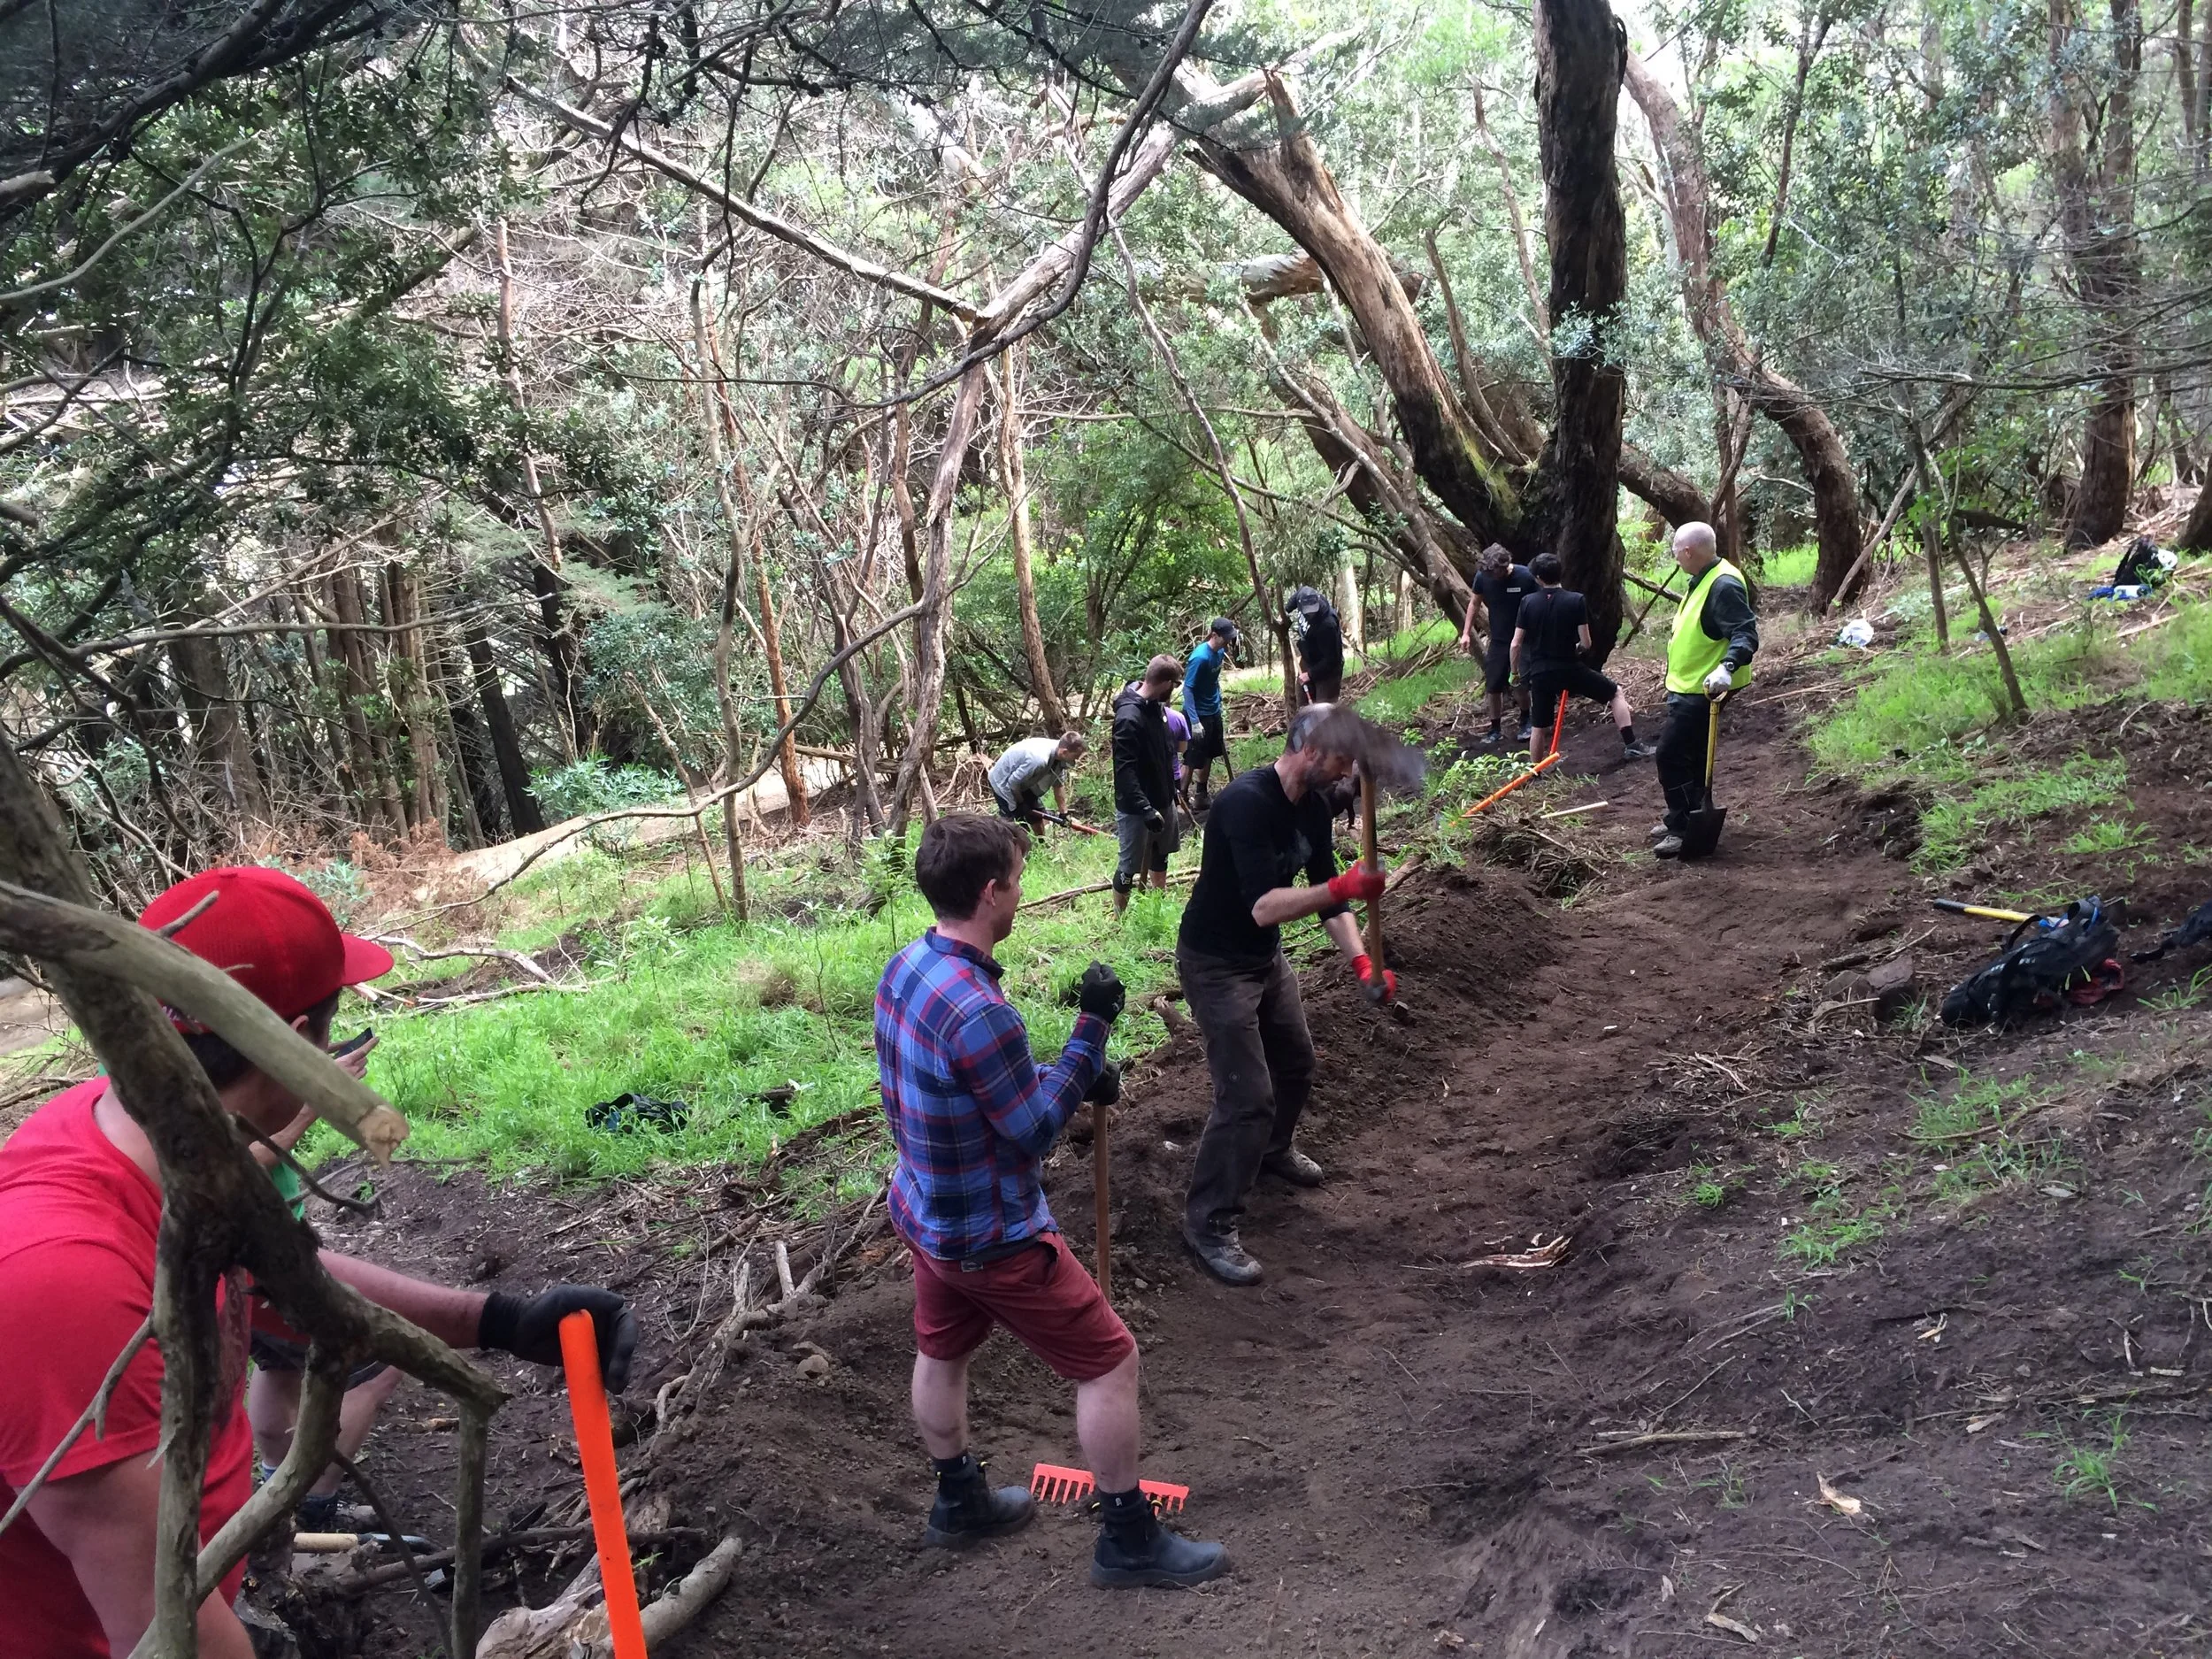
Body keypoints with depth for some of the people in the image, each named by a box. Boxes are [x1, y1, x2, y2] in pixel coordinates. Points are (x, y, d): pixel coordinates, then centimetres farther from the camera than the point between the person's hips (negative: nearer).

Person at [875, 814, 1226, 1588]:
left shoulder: (903, 969, -6)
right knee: (1111, 1362, 6)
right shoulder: (978, 1012, -35)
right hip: (994, 1237, -9)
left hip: (926, 1212, 9)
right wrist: (1092, 1028, -19)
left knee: (941, 1351, 26)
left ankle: (959, 1502, 48)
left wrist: (1071, 1075, 4)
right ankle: (1129, 1540, 20)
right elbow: (1036, 1130, -22)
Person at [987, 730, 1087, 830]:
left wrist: (1063, 813, 4)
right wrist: (1021, 803, -12)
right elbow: (1013, 782, -29)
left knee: (1038, 817, 13)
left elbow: (1059, 785, 2)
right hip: (1004, 783, -9)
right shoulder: (1039, 759, -42)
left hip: (1024, 782, 9)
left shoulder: (1060, 758, -15)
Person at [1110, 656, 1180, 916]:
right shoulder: (1129, 717, -28)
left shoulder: (1155, 706, 0)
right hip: (1136, 807, -9)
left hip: (1161, 798, 9)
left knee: (1160, 855, 25)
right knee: (1130, 866, 5)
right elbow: (1125, 771, -30)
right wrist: (1145, 809, -33)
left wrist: (1171, 787, 21)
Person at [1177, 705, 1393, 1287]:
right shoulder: (1247, 802, -31)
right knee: (1246, 1096, -12)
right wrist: (1343, 886, -43)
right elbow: (1262, 907, -37)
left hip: (1266, 956, 9)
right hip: (1216, 963, -9)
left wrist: (1361, 962, -8)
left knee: (1295, 1064, 24)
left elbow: (1327, 894, 3)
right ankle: (1209, 1226, 1)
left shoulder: (1314, 806, -3)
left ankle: (1273, 1149, 52)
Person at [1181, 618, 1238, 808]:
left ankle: (1201, 795, 32)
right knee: (1193, 759, 1)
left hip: (1214, 712, 8)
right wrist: (1194, 721, -26)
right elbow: (1187, 689, -23)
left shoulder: (1220, 652, -2)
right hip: (1198, 714, -8)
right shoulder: (1200, 657, -25)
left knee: (1209, 755, 18)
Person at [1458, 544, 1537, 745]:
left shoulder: (1525, 577, -18)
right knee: (1493, 687, 2)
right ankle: (1495, 730, 16)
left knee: (1522, 685, 5)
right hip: (1498, 640, 2)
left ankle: (1525, 722, 30)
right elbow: (1474, 603, 4)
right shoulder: (1482, 577, -11)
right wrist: (1466, 632, -1)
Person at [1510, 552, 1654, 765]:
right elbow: (1586, 644, -8)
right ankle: (1631, 746, 8)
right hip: (1571, 668, -2)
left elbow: (1516, 644, -3)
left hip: (1540, 673, 2)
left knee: (1539, 727, 15)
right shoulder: (1576, 600, -9)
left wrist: (1515, 672, 12)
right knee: (1617, 693, 15)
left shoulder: (1528, 602, -4)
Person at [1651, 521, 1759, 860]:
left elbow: (1746, 635, -28)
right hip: (1686, 686, 11)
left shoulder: (1724, 585, -22)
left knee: (1672, 755, -11)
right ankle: (1680, 819, 30)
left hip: (1702, 690, -11)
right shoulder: (1703, 580, 11)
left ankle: (1684, 830, -4)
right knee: (1688, 755, 19)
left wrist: (1726, 668, -45)